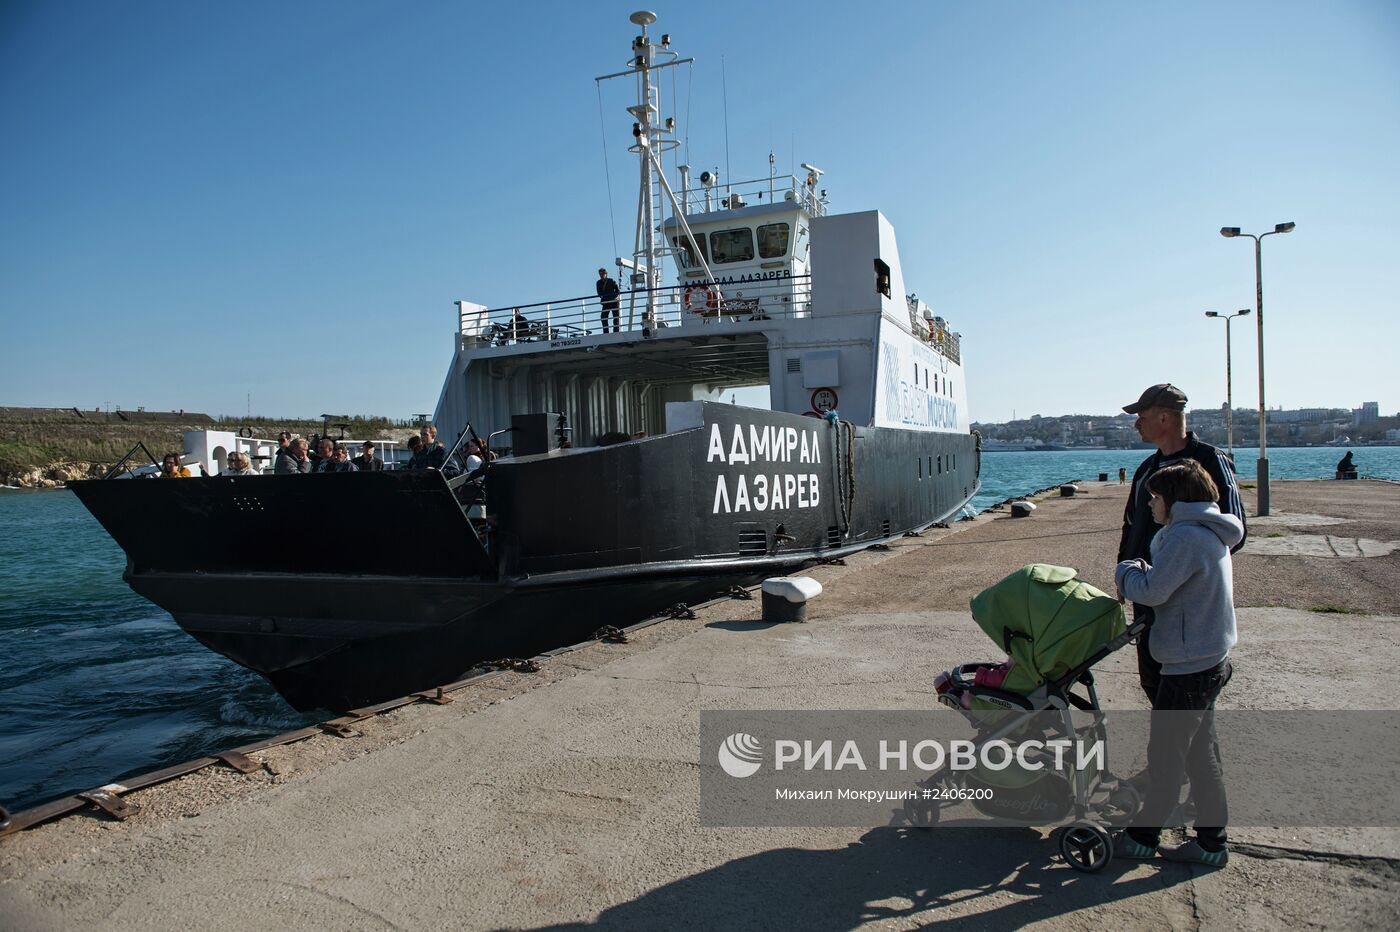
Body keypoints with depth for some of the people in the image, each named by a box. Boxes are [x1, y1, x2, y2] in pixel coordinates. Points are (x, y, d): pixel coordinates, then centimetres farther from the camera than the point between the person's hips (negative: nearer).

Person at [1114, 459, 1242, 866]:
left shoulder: (1185, 536, -21)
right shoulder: (1209, 534, 12)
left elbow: (1152, 591, -20)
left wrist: (1127, 571, -2)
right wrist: (1141, 573, 1)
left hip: (1188, 666, -10)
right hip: (1210, 660, 10)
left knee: (1164, 756, 3)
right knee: (1201, 756, 17)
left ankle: (1142, 837, 17)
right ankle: (1210, 842, 26)